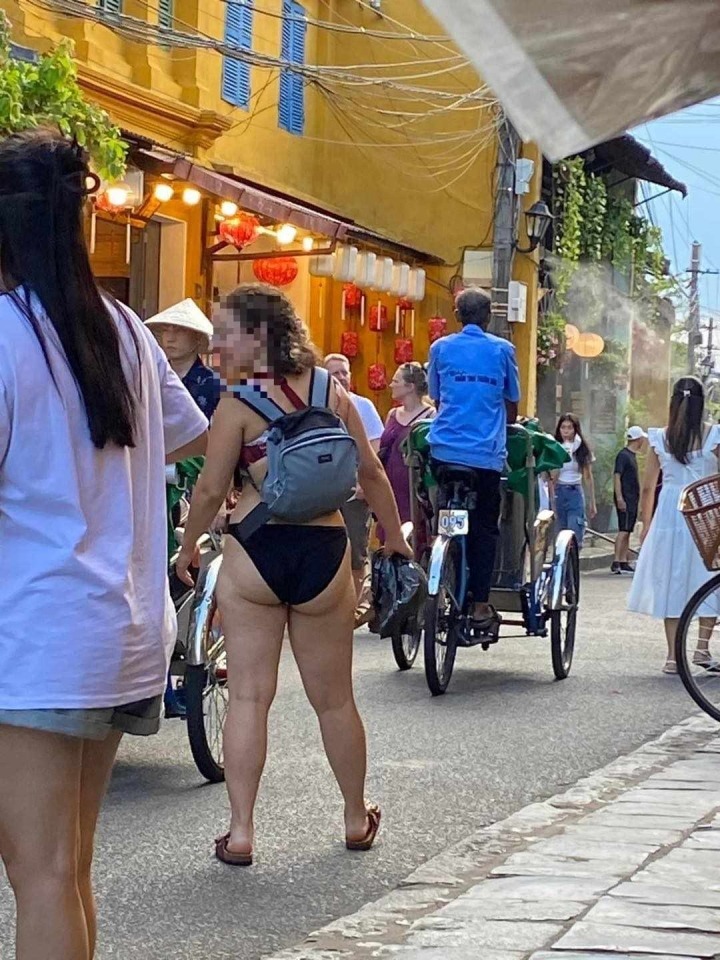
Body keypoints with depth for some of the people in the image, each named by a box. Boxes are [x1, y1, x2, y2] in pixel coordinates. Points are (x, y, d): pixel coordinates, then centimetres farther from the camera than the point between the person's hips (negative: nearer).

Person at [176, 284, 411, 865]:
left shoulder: (238, 402, -7)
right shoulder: (331, 392, 5)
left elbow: (211, 489, -7)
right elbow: (371, 472, 7)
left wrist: (188, 548, 9)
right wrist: (395, 536, 20)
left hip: (255, 553, -3)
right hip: (324, 552, 3)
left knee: (248, 696, 3)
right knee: (334, 699, 14)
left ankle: (241, 831, 1)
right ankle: (358, 820, 27)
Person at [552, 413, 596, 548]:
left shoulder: (582, 450, 2)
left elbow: (588, 477, 7)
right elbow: (552, 477, -6)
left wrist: (592, 503, 8)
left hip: (575, 493, -1)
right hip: (559, 493, 1)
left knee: (574, 539, -13)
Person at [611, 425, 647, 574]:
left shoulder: (632, 455, 16)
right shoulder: (623, 455, -12)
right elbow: (617, 475, -18)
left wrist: (637, 497, 24)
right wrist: (619, 497, -24)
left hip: (632, 499, 10)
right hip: (625, 499, -10)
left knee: (627, 531, 10)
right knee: (623, 530, -14)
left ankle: (625, 562, 12)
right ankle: (617, 562, -17)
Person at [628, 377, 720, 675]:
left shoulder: (660, 438, 2)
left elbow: (647, 487, 5)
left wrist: (645, 524, 16)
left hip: (669, 513, 2)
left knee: (671, 582, 8)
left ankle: (673, 656, 8)